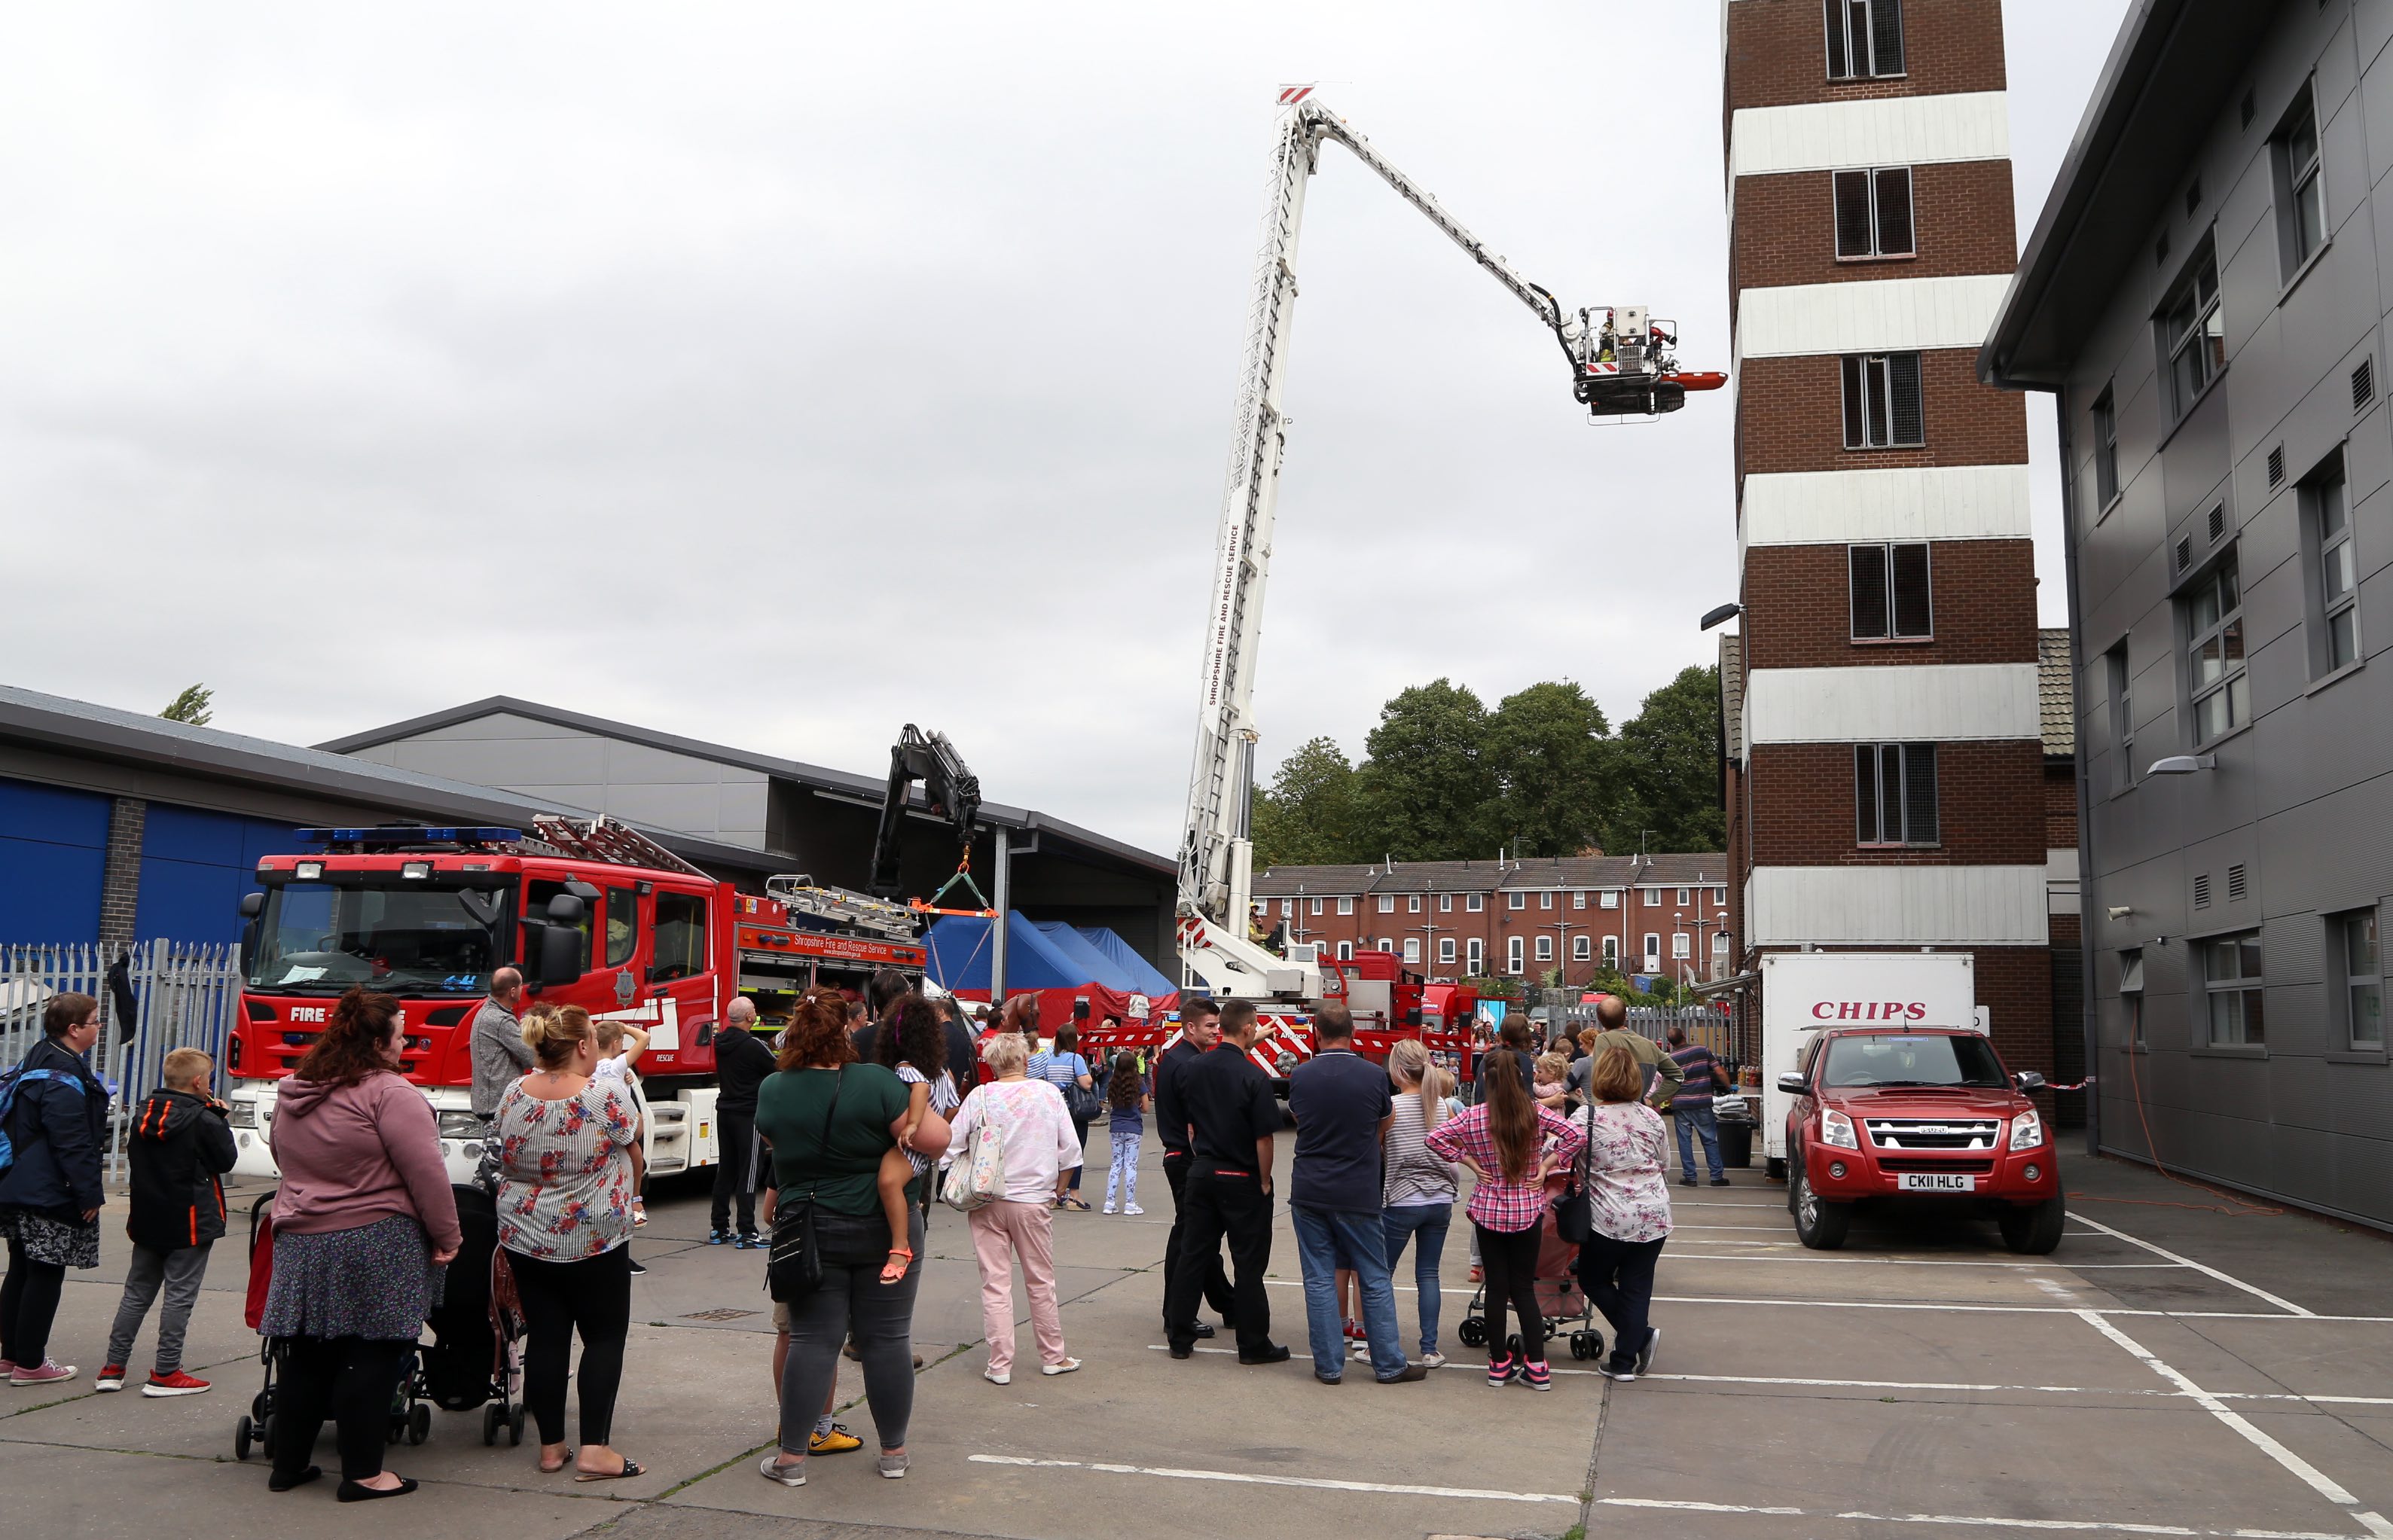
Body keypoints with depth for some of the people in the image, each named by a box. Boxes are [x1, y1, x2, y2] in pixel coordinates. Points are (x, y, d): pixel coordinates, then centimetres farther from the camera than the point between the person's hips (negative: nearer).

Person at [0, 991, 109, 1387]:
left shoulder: (37, 1061, 12)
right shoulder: (64, 1078, -21)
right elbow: (72, 1144, -22)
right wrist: (90, 1194, -16)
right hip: (50, 1194, -10)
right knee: (46, 1275, -1)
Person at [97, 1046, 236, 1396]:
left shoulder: (143, 1115, 4)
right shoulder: (203, 1121, -16)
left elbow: (136, 1154, 17)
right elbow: (226, 1160, -6)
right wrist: (220, 1117, 0)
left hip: (147, 1220, 7)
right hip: (190, 1222, -7)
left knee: (137, 1293, 15)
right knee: (180, 1295, 0)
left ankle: (113, 1367, 16)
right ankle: (165, 1373, 2)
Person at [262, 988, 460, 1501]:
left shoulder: (292, 1092, 11)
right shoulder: (389, 1093, -16)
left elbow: (281, 1155, 24)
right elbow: (426, 1173, -18)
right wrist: (447, 1237, -11)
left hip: (298, 1241, 8)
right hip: (374, 1244, -7)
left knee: (307, 1356, 16)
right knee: (370, 1356, 1)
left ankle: (288, 1463, 24)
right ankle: (362, 1473, 6)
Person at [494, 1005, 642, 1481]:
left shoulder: (513, 1094, -3)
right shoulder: (607, 1094, -19)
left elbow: (506, 1158, 11)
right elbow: (632, 1137, 0)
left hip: (524, 1238, 5)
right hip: (594, 1241, -5)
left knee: (545, 1336, 10)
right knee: (605, 1336, 5)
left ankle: (550, 1447, 16)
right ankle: (594, 1449, 1)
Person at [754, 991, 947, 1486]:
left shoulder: (771, 1089, -3)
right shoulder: (875, 1082, -16)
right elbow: (936, 1138, -18)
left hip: (809, 1234, 2)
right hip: (883, 1228, -2)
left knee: (812, 1341, 8)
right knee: (886, 1339, 7)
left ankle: (792, 1457, 9)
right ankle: (893, 1451, 17)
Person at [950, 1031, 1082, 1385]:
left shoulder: (980, 1097, -6)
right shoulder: (1048, 1093, -2)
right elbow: (1070, 1149, 0)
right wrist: (1057, 1189, 13)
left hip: (987, 1203, -1)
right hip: (1034, 1201, 1)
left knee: (995, 1285, 5)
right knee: (1041, 1282, 13)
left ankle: (1000, 1365, 7)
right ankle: (1053, 1357, 23)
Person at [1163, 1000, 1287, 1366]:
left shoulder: (1193, 1069, 1)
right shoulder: (1252, 1078, -18)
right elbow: (1264, 1138, -17)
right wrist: (1264, 1182, -5)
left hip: (1201, 1172, 5)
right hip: (1242, 1180, -5)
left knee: (1192, 1254, 12)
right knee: (1249, 1263, 4)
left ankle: (1179, 1337, 18)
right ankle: (1253, 1345, 12)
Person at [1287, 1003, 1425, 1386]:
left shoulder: (1300, 1077, -4)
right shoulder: (1374, 1076, -7)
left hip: (1308, 1193, 1)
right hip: (1358, 1193, -1)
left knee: (1319, 1279, 7)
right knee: (1375, 1280, 9)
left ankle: (1329, 1365, 10)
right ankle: (1389, 1364, 14)